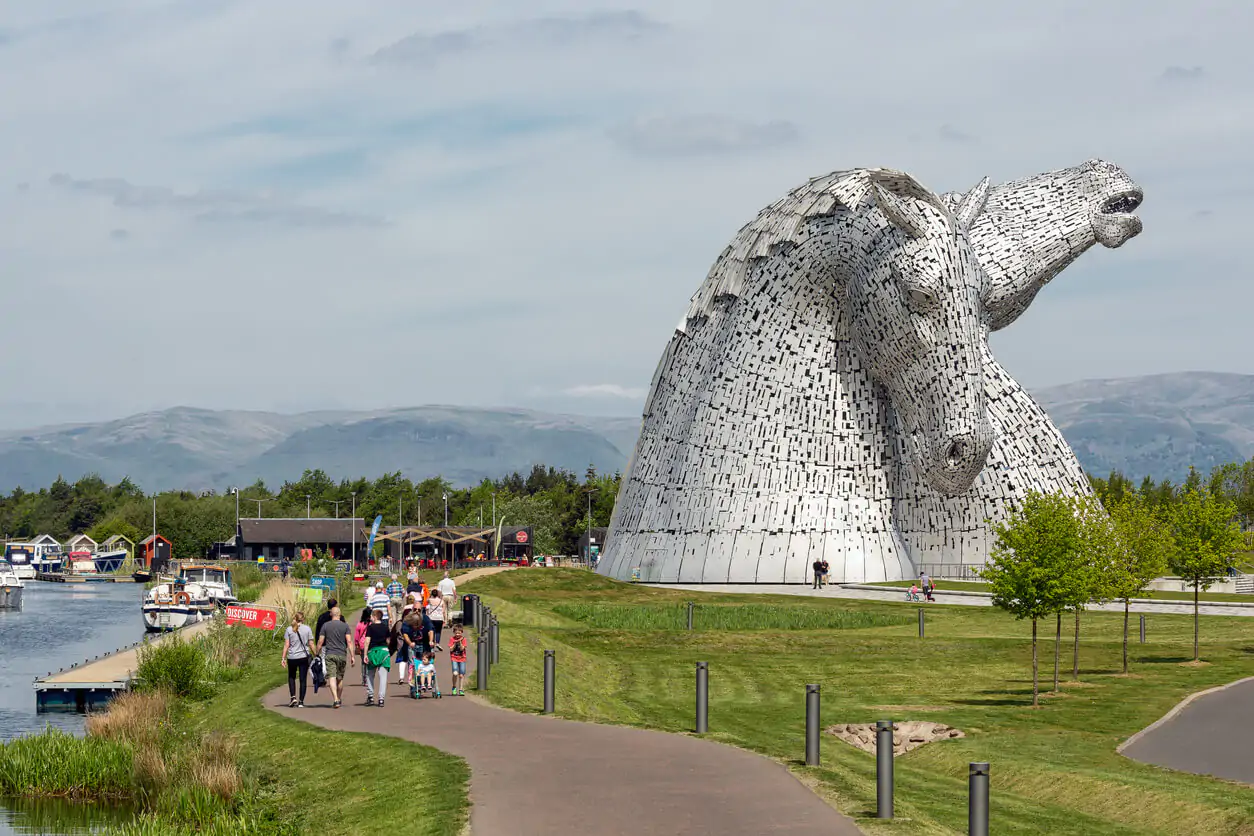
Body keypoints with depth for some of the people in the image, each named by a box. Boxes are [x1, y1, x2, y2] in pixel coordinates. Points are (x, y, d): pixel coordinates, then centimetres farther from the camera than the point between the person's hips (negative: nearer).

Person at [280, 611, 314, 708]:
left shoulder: (289, 629, 0)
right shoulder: (307, 629, -1)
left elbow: (286, 645, -2)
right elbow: (311, 644, -1)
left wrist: (283, 658, 1)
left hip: (292, 657, 0)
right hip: (304, 657, 0)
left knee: (291, 677, 18)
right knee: (303, 679, 5)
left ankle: (293, 697, 2)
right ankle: (301, 702, 4)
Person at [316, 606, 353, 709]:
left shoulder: (325, 626, 2)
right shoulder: (345, 626, 1)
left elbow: (320, 642, 1)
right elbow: (349, 641, -4)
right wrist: (352, 656, -2)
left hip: (329, 655, -1)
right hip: (342, 654, 1)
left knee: (332, 678, -8)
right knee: (340, 678, 16)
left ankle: (335, 700, -22)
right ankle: (339, 698, 31)